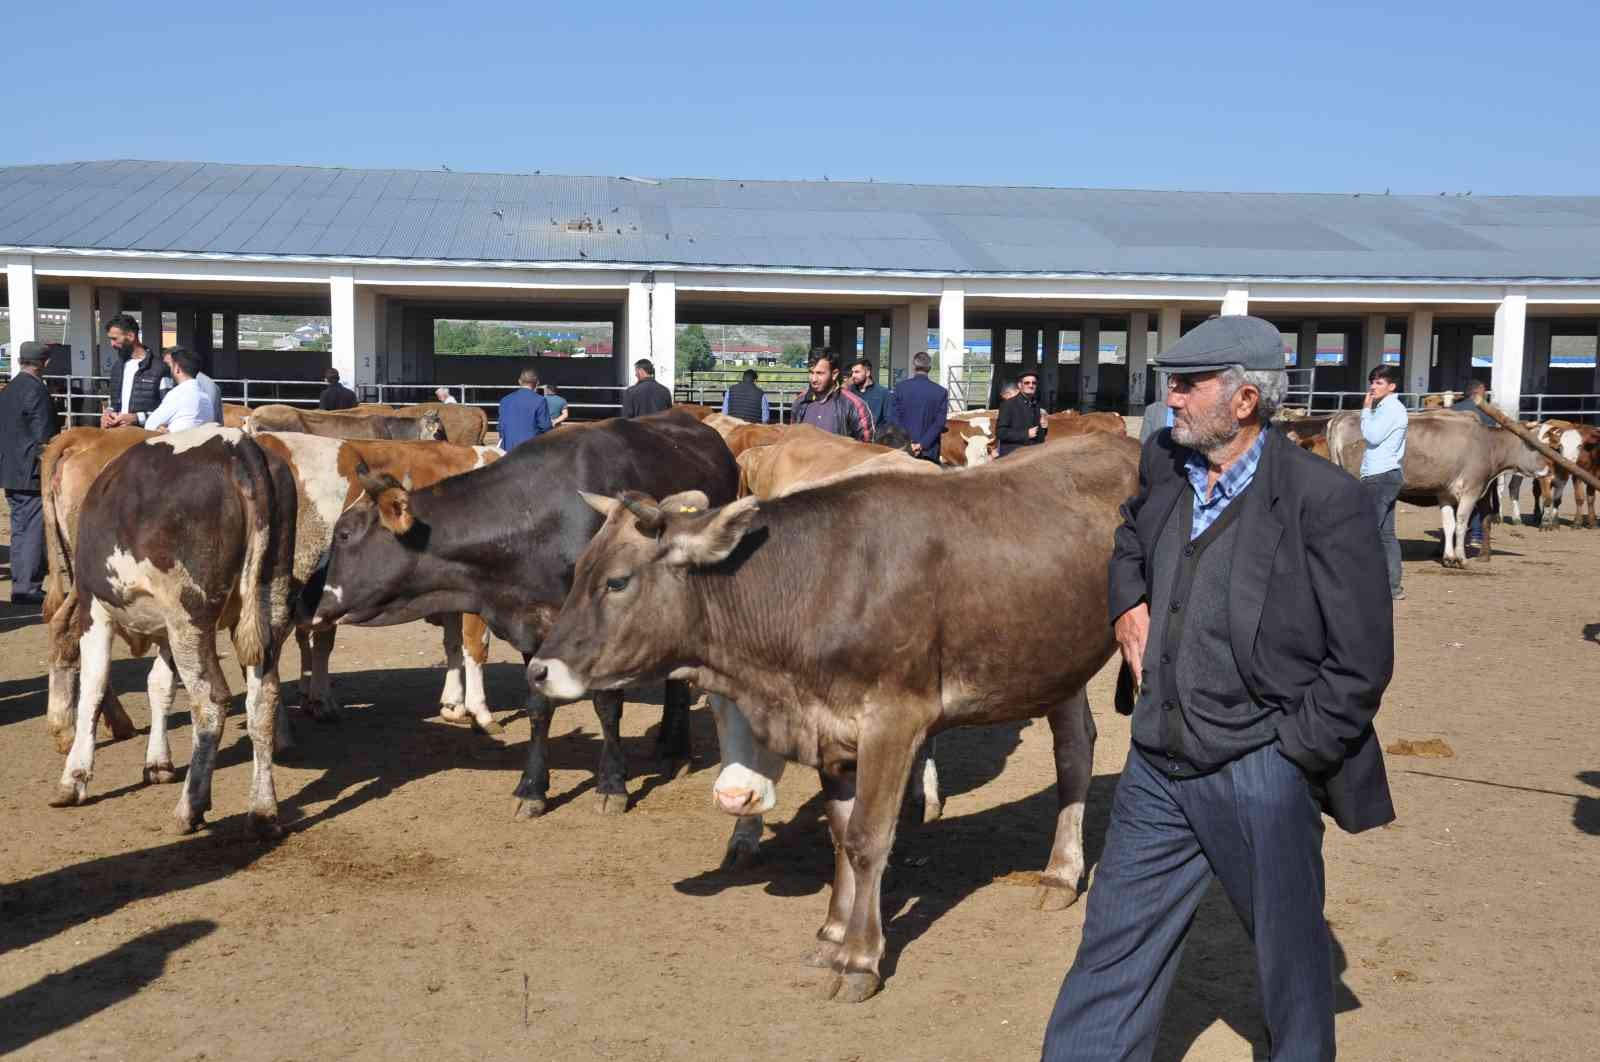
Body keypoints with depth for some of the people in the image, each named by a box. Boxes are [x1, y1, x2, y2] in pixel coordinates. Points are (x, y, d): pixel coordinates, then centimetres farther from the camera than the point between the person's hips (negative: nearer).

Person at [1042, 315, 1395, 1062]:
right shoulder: (1163, 463, 3)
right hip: (1157, 763, 6)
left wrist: (1293, 756, -11)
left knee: (1290, 952, 14)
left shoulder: (1324, 498, -16)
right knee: (1115, 944, 13)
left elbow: (1362, 661, -11)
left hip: (1262, 775, -5)